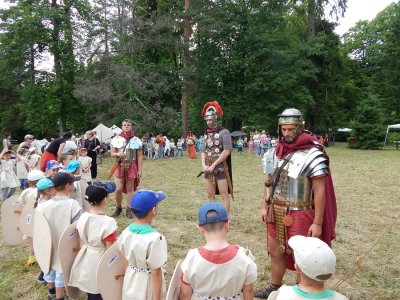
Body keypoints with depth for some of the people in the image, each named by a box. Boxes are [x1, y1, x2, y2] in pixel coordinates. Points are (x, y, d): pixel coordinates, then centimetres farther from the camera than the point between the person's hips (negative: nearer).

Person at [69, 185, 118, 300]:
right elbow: (110, 250, -17)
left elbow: (81, 243, 3)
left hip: (85, 260, 6)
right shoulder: (108, 222, -26)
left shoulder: (83, 217, -9)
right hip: (100, 262, -6)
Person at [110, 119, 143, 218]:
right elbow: (112, 154, 7)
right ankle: (118, 208, 17)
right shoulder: (116, 139, 3)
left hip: (132, 167, -1)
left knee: (130, 189, 5)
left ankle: (129, 209, 17)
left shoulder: (136, 140, 0)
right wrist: (118, 154, -16)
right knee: (118, 189, -4)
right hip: (120, 166, 1)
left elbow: (139, 157, 1)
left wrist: (140, 170, -3)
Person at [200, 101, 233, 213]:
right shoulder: (208, 134, 14)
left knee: (224, 194, -1)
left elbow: (227, 151, -15)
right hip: (209, 169, 7)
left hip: (221, 168, -7)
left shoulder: (224, 132, -7)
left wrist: (214, 165, -15)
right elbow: (203, 151, 14)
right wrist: (204, 165, -4)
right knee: (210, 195, 12)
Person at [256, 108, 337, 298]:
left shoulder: (313, 154, -16)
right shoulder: (277, 151, 4)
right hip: (276, 213, 7)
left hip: (299, 215, -6)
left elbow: (320, 191, -16)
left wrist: (317, 222, -16)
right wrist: (265, 206, 9)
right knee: (275, 251, 20)